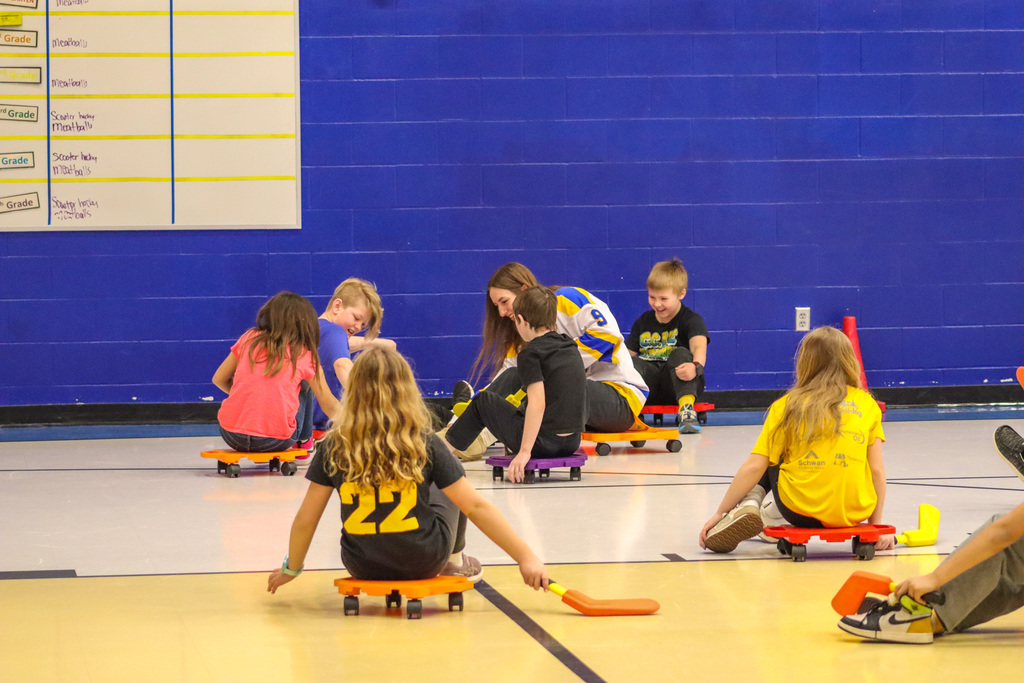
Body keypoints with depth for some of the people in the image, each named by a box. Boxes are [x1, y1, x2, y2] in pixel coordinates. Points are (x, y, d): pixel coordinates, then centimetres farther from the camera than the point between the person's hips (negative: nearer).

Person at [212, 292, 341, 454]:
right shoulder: (305, 356, 3)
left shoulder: (249, 339, 8)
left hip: (231, 435, 2)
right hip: (276, 441, -2)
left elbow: (219, 379, 17)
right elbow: (329, 406, 12)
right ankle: (303, 443, 35)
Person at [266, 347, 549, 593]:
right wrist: (526, 557, -8)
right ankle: (455, 561, 31)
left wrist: (291, 568, 13)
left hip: (362, 566, 2)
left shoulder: (335, 448, -8)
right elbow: (476, 506, -13)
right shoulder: (424, 444, -12)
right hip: (423, 563, -2)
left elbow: (305, 519, -4)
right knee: (448, 491, 25)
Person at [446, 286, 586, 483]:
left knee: (483, 401, 16)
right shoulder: (569, 345, 10)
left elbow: (537, 404, -23)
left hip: (542, 442, -7)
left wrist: (525, 451, -22)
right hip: (572, 442, 7)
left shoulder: (531, 352, -12)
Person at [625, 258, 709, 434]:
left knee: (681, 354, -32)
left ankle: (686, 408, -44)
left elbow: (699, 346, -23)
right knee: (633, 363, -25)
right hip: (647, 388, 3)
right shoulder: (643, 322, 14)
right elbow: (628, 353, 12)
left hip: (680, 385, -3)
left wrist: (695, 366, -47)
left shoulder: (691, 320, -2)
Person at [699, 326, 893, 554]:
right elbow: (877, 470, 2)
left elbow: (754, 467, 0)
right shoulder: (867, 404, 6)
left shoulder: (787, 406, 3)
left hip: (799, 511, -2)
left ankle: (748, 507, 1)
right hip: (853, 514, 2)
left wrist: (719, 514, 8)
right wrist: (876, 527, 11)